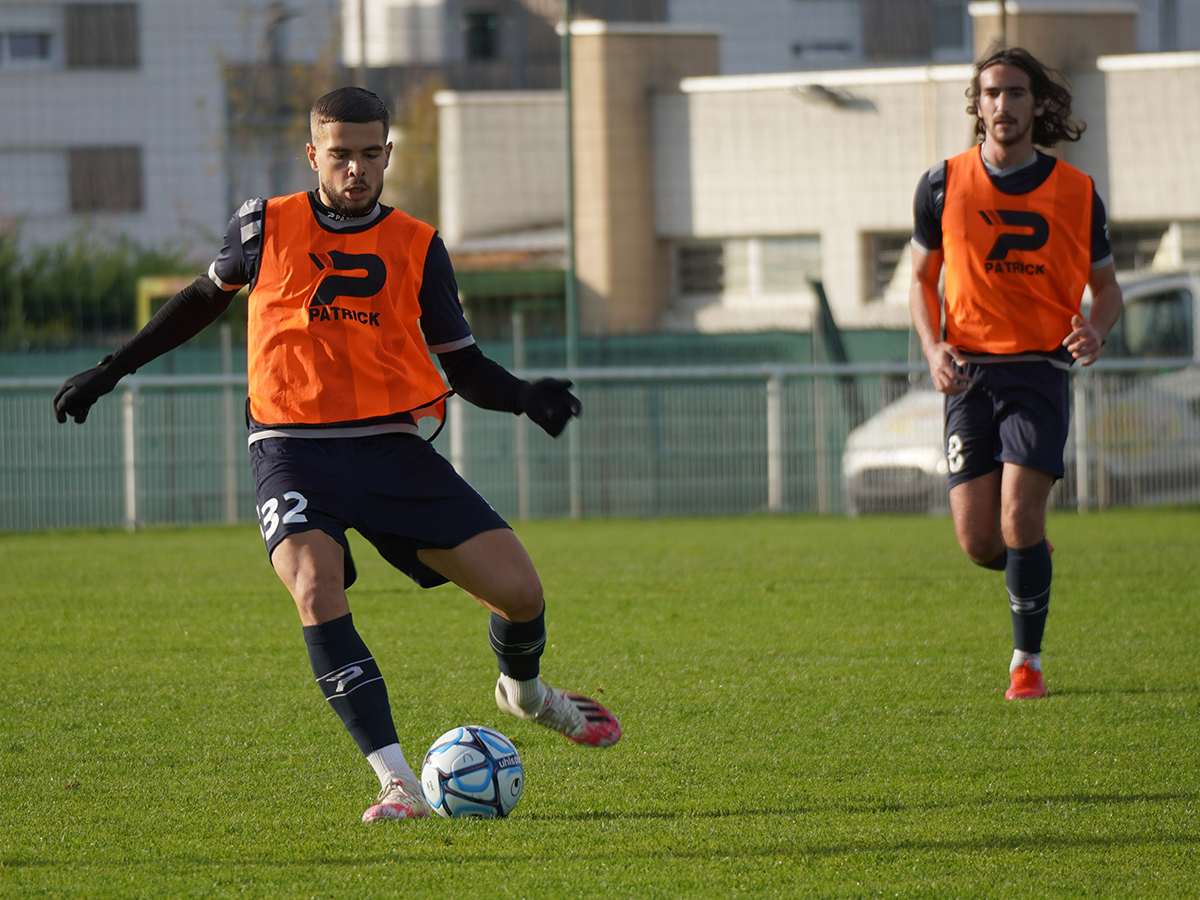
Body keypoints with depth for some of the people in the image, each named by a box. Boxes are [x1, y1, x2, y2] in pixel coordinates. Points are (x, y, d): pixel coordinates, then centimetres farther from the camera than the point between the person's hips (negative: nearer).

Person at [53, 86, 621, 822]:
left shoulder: (418, 248, 6)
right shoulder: (266, 228, 5)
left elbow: (465, 368, 9)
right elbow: (208, 296, 23)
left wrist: (526, 397, -11)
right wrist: (112, 369, 25)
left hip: (392, 446, 2)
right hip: (294, 449, -2)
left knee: (519, 589, -6)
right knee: (316, 587, -31)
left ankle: (525, 691, 33)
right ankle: (397, 782, -30)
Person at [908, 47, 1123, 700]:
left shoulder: (1076, 192, 0)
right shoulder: (944, 184, 3)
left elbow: (1105, 284, 12)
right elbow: (922, 279, 14)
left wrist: (1096, 331, -11)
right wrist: (933, 348, -4)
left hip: (1040, 370, -2)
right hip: (969, 372, 2)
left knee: (1020, 520, -15)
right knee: (978, 542, -4)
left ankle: (1027, 659, 2)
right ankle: (1032, 563, 32)